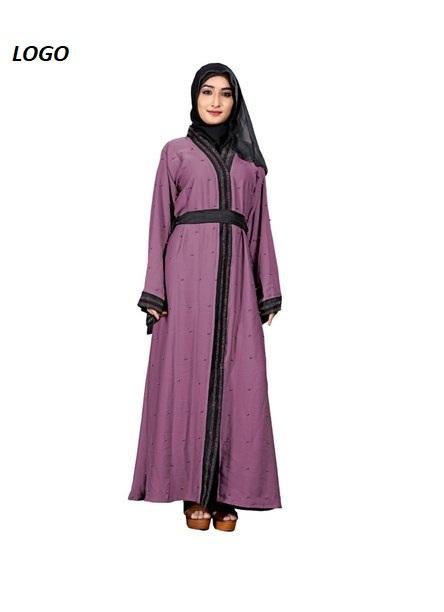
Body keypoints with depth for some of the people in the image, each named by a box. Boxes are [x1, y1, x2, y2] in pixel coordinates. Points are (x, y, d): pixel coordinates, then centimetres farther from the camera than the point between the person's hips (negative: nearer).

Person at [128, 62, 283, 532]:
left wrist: (269, 292, 7)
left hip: (235, 274, 2)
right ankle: (193, 491, 4)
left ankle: (227, 491, 5)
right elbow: (159, 221, 5)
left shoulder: (249, 160, 16)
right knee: (187, 374, -3)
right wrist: (154, 291, -5)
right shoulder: (175, 152, 10)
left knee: (238, 380, -3)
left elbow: (260, 226, 14)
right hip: (187, 271, -2)